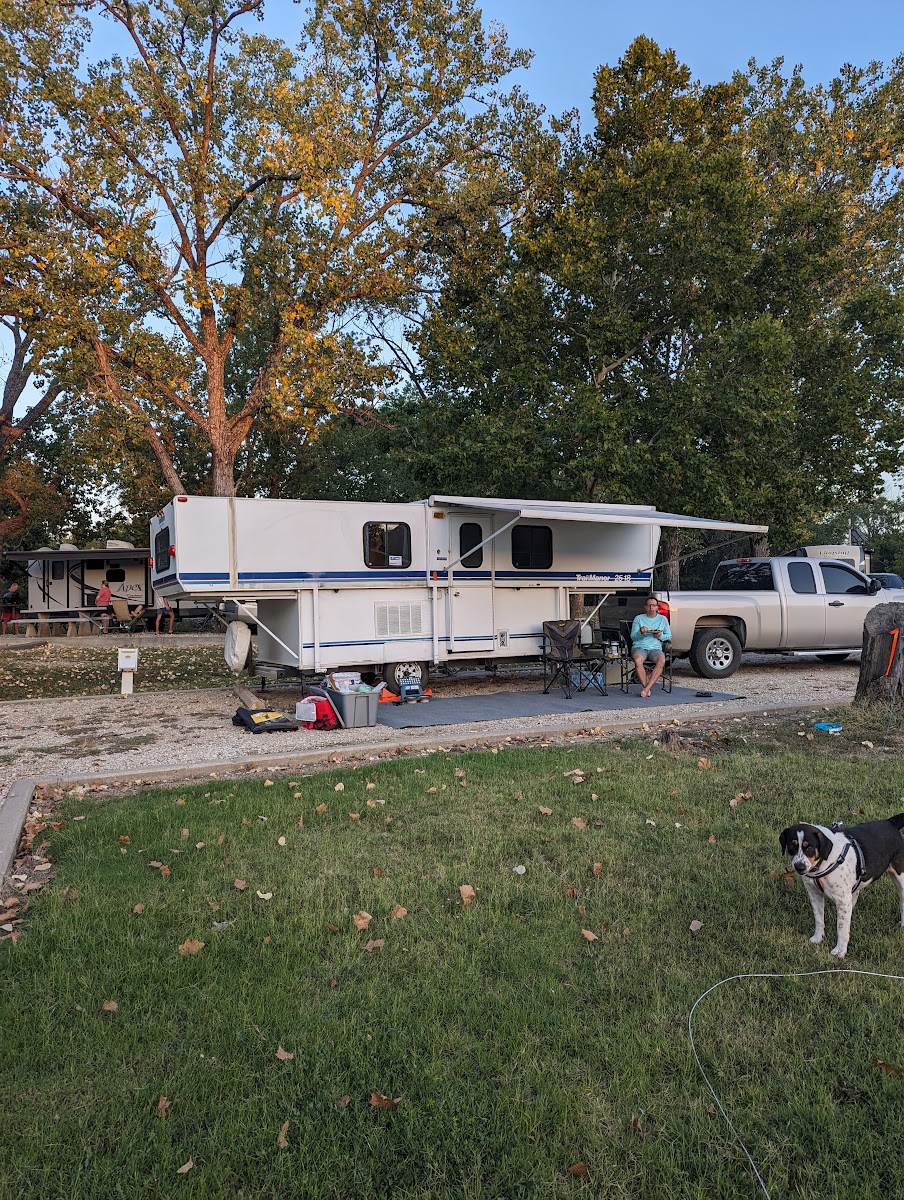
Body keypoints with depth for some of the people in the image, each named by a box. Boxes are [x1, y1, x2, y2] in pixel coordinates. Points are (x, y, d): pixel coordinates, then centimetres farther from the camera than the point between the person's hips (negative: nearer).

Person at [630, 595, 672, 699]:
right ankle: (646, 688, -26)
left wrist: (660, 636, -6)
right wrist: (640, 632, -15)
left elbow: (669, 636, 16)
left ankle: (646, 689, -33)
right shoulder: (638, 618, 12)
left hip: (655, 647, 1)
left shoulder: (663, 619, 18)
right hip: (639, 646, -1)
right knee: (638, 660, -37)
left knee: (661, 661, -35)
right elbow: (633, 637, 7)